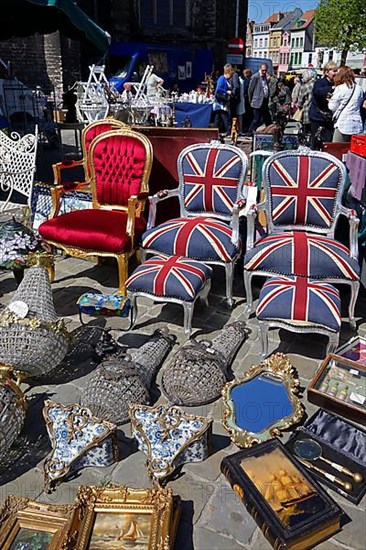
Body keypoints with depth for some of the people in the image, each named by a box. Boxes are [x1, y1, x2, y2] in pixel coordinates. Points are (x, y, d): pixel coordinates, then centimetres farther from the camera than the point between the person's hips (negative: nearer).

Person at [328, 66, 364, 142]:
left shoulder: (340, 88, -6)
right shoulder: (359, 89, 8)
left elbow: (332, 107, -2)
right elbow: (360, 105, 17)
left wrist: (330, 101, 17)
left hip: (343, 125, -5)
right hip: (357, 125, 5)